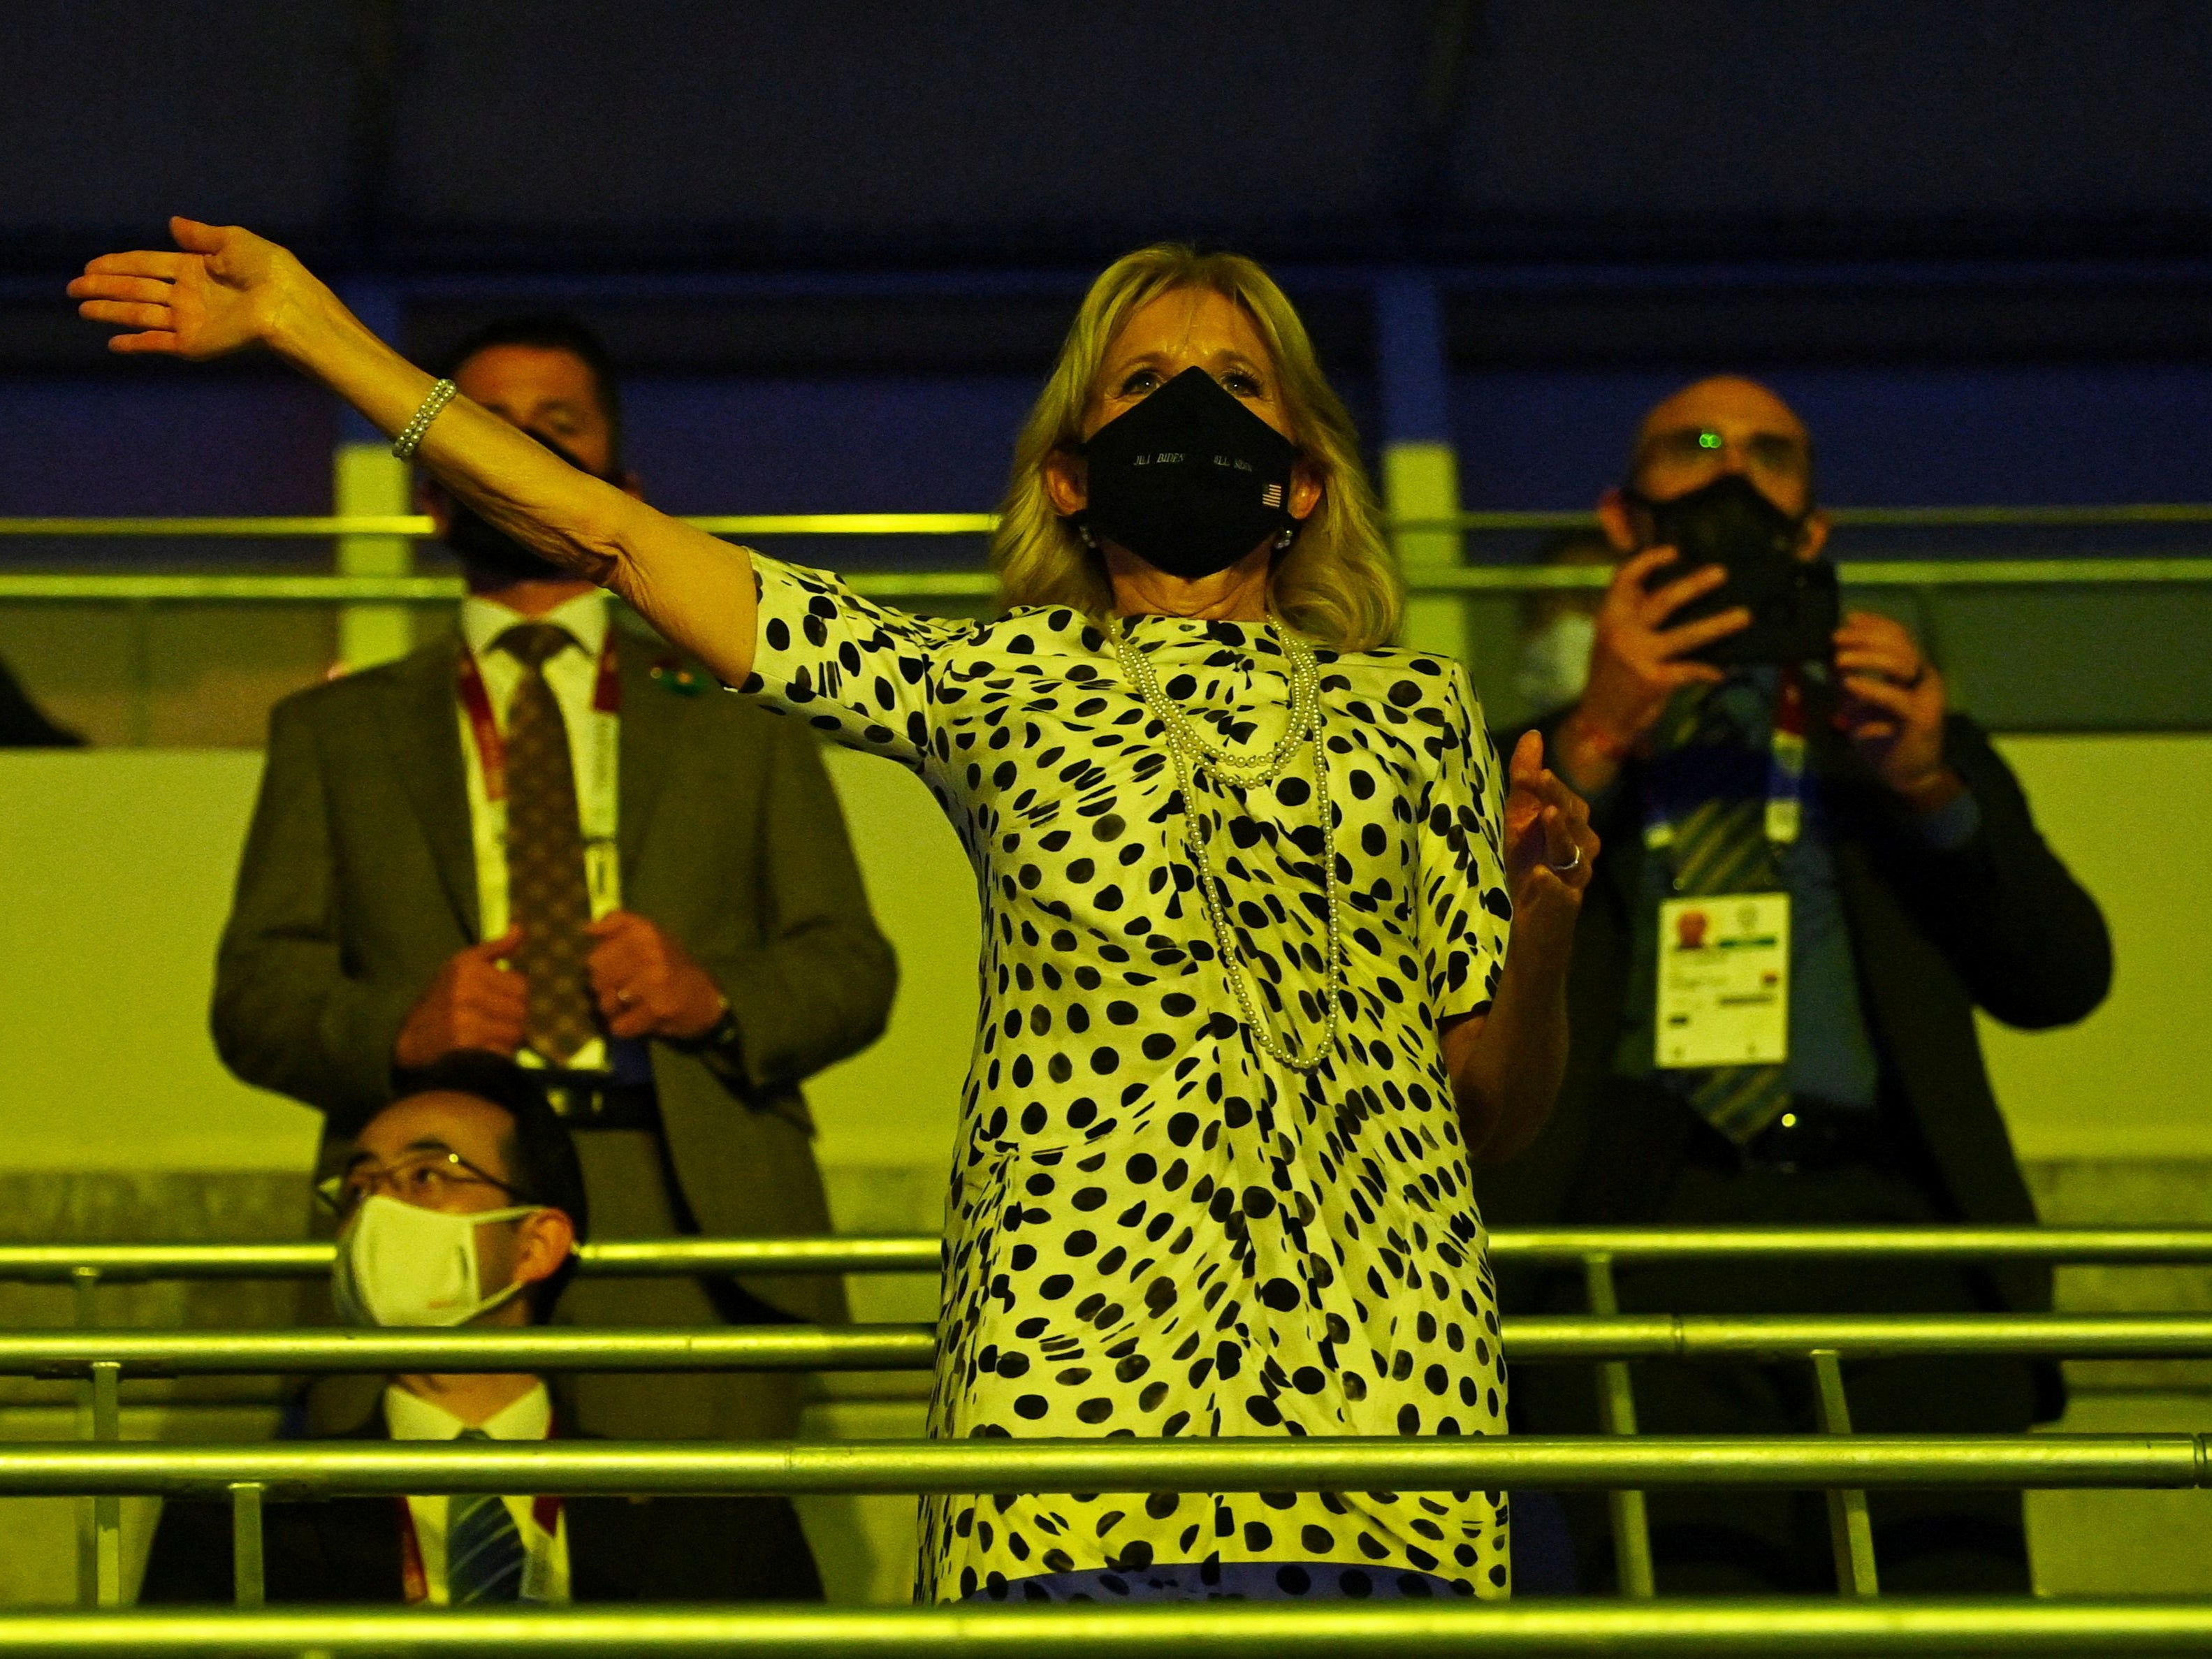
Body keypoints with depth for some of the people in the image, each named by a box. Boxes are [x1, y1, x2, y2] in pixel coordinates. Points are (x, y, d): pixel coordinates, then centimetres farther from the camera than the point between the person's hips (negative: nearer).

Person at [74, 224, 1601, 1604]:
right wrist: (310, 324, 19)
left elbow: (1498, 1106, 17)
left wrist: (1547, 916, -4)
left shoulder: (1411, 713, 19)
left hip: (1377, 1372, 1)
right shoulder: (991, 684, 18)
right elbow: (608, 534, 18)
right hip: (1079, 1360, -1)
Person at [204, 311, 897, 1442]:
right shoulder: (335, 732, 21)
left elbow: (851, 966, 14)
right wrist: (397, 1028, -9)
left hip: (687, 1226, 0)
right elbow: (255, 994, 11)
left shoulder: (739, 719, 21)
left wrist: (716, 998, -7)